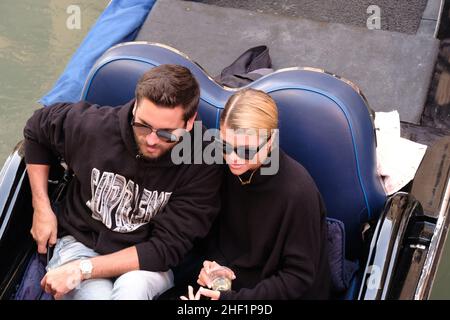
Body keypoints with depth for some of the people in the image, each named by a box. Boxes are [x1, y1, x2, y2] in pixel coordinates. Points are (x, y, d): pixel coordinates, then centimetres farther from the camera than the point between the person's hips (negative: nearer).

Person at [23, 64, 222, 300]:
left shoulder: (203, 166, -19)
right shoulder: (95, 126, -14)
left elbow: (168, 249, -18)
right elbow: (36, 130, 8)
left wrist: (83, 269, -24)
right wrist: (41, 208, 3)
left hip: (142, 263, -1)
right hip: (80, 242, 1)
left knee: (132, 287, -36)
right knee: (97, 293, -32)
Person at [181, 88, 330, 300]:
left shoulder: (298, 192, -23)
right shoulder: (229, 170, -5)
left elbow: (298, 277, -16)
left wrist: (232, 298, -22)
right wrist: (214, 264, -6)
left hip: (271, 291, -6)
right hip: (230, 282, 6)